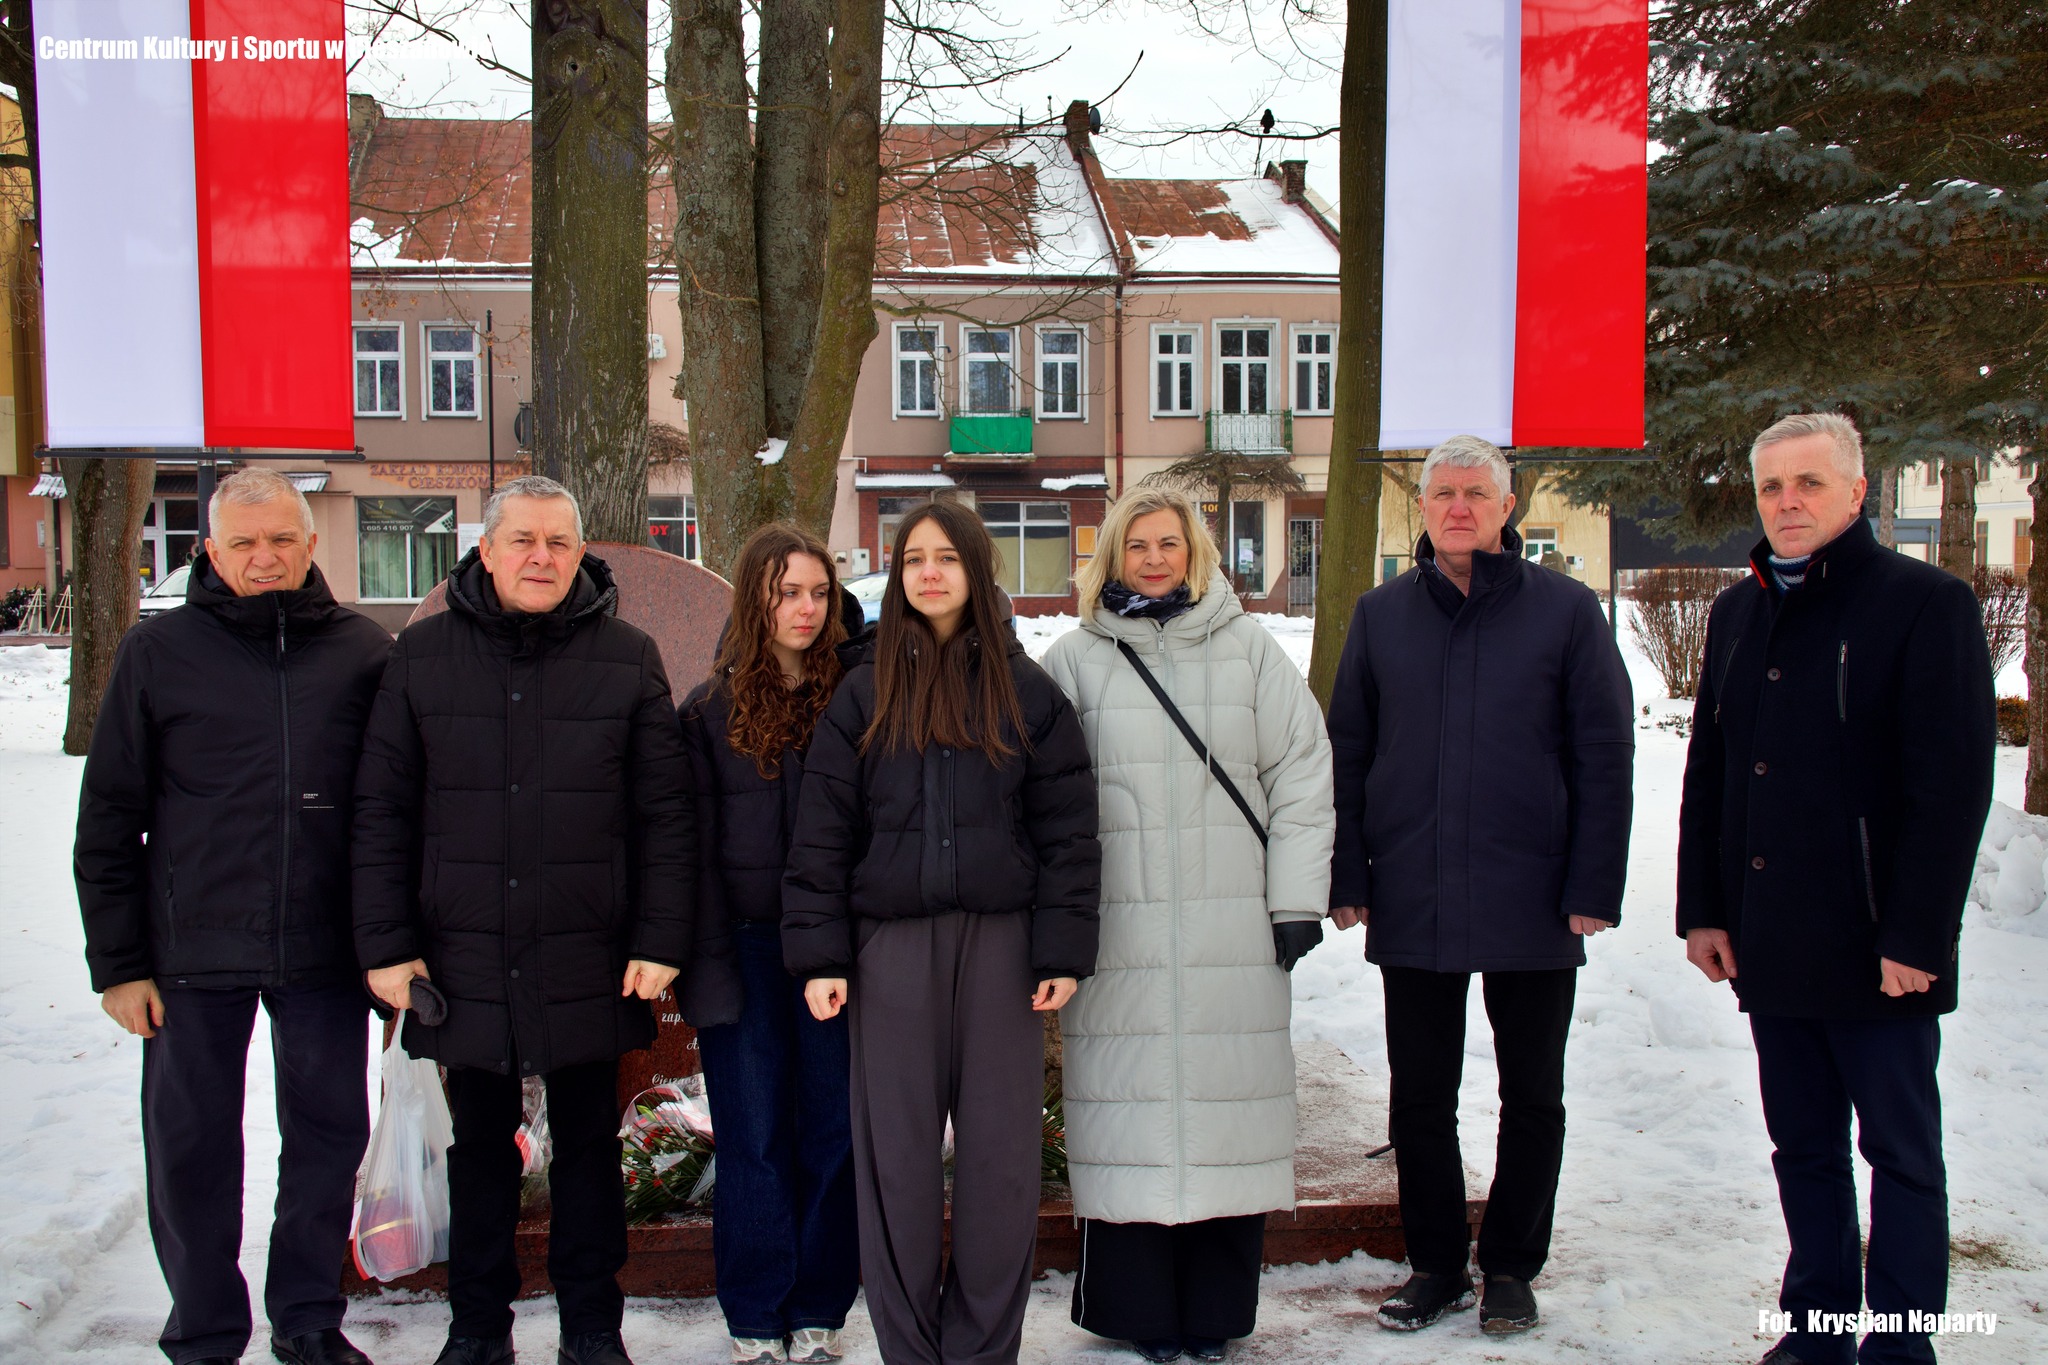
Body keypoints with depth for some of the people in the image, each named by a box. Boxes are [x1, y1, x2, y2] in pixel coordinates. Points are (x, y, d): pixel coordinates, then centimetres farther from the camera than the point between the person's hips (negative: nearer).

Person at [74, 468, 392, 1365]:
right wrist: (118, 961, -1)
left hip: (326, 952, 1)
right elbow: (108, 819, 2)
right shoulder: (158, 652, 1)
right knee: (191, 1152, 9)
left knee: (329, 1134, 11)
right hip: (193, 952, 0)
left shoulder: (363, 651, 2)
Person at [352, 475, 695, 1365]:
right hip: (464, 958, 1)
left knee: (588, 1145, 13)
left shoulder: (627, 659, 0)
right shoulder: (422, 656, 2)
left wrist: (660, 940, -5)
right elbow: (382, 811, 3)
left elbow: (665, 813, 0)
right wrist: (386, 943, -2)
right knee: (479, 1144, 15)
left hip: (587, 959, -1)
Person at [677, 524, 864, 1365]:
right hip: (747, 948, 0)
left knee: (832, 1132, 7)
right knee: (753, 1137, 6)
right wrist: (708, 965, -6)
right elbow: (697, 846, 1)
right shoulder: (710, 710, 3)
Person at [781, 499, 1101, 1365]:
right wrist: (819, 954, -2)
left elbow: (1067, 829, 3)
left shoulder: (1026, 692, 6)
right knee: (895, 1151, 4)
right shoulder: (864, 695, 8)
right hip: (890, 946, 1)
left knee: (1003, 1151, 4)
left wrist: (1062, 950, -4)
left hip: (999, 941, 0)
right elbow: (823, 832, 5)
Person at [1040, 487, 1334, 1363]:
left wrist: (1297, 902, 1)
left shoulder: (1249, 649, 9)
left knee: (1228, 1111, 3)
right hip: (1118, 930, 0)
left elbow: (1300, 777, 7)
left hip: (1234, 930, 1)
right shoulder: (1075, 659, 8)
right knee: (1128, 1111, 2)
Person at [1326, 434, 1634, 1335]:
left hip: (1532, 903, -1)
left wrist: (1595, 887, -8)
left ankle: (1511, 1268, 28)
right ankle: (1435, 1266, 26)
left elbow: (1603, 755, -2)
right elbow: (1347, 752, 7)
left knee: (1532, 1097, 11)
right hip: (1411, 903, 2)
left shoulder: (1565, 610, -1)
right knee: (1418, 1094, 10)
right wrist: (1348, 877, 0)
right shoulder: (1381, 615, 6)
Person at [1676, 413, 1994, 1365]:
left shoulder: (1927, 603, -6)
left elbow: (1954, 787, -11)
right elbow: (1706, 775, 14)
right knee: (1803, 1148, 15)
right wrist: (1702, 910, 7)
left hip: (1875, 946, -6)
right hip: (1769, 943, 6)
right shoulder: (1739, 612, 12)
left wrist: (1915, 938, -16)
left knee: (1901, 1153, 7)